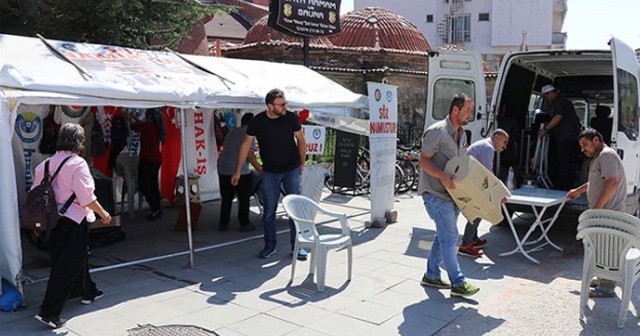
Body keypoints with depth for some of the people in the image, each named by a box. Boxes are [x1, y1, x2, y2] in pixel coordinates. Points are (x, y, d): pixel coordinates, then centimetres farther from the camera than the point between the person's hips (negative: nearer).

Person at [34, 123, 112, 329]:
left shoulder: (48, 163, 5)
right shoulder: (77, 163, -16)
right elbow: (87, 197, -18)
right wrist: (103, 214, -5)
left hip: (54, 218, 8)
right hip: (73, 221, -8)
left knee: (78, 256, 24)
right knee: (66, 266, 0)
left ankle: (87, 292, 42)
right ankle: (49, 312, 1)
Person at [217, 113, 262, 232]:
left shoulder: (231, 133, 20)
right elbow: (250, 155, -12)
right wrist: (260, 170, -5)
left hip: (223, 169, 7)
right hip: (239, 170, -7)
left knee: (226, 199, 15)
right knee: (244, 199, 5)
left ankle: (223, 224, 18)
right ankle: (244, 224, 9)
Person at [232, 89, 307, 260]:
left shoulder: (291, 118, -10)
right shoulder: (257, 122, -10)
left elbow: (300, 140, 4)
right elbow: (246, 144, -1)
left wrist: (302, 163, 8)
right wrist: (238, 171, -1)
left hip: (292, 170, 0)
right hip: (270, 172, 1)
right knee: (269, 211, 7)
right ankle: (270, 245, 22)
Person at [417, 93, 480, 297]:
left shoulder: (461, 133, 15)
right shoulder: (437, 131, -14)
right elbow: (423, 160, -17)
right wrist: (442, 176, -30)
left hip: (452, 193, 9)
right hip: (435, 194, -9)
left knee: (443, 236, 14)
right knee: (450, 237, -8)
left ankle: (431, 276, 26)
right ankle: (457, 284, -1)